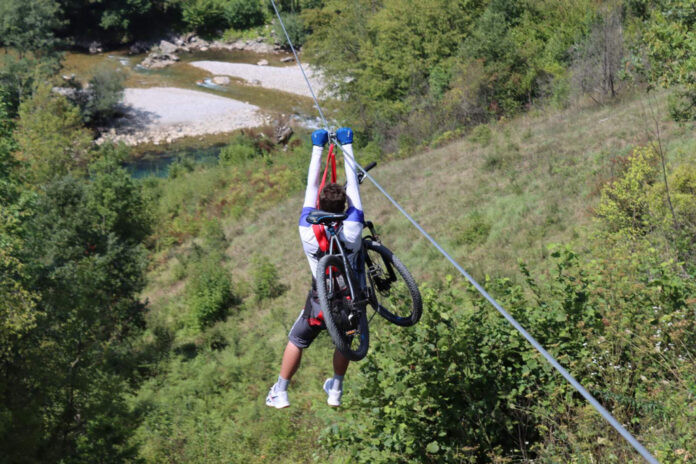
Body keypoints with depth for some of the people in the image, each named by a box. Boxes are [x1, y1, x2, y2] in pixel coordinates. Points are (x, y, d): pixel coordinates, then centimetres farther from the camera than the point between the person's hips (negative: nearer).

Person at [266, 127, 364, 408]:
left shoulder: (307, 230, -17)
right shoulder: (352, 230, -18)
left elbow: (312, 186, -8)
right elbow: (353, 185, -9)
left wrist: (318, 147, 0)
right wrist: (347, 145, -1)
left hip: (320, 303, 0)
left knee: (297, 341, 22)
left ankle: (280, 393, 28)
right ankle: (336, 390, 40)